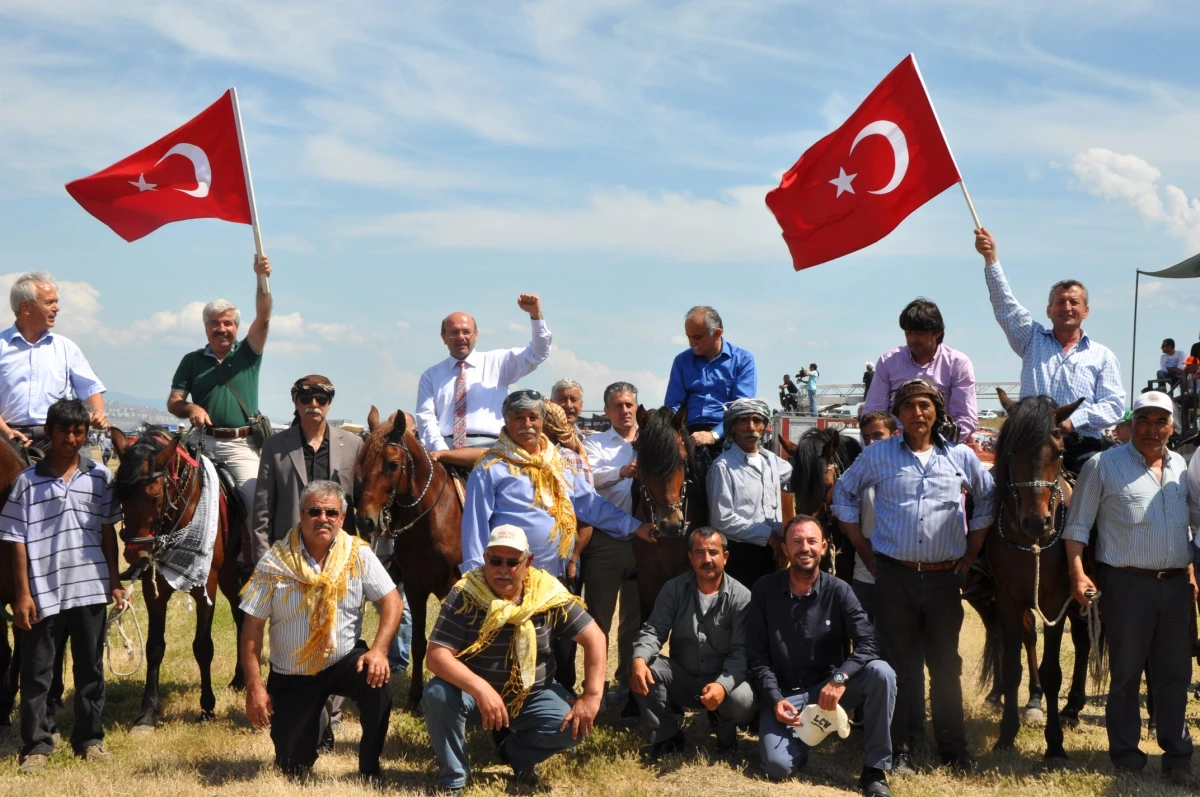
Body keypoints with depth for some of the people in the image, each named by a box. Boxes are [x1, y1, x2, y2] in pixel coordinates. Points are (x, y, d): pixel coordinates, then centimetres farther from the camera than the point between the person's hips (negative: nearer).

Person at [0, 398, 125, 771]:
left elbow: (108, 532, 8)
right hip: (44, 591, -2)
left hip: (90, 588, 2)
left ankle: (89, 738, 22)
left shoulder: (100, 477, 3)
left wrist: (115, 583, 5)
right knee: (36, 671, 4)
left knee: (90, 667, 10)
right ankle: (36, 744, 13)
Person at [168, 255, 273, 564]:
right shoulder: (193, 361, 14)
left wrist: (261, 278, -20)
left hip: (242, 445, -2)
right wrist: (191, 408, -14)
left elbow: (263, 317, -6)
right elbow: (173, 402, 10)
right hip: (204, 442, 2)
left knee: (257, 497, -18)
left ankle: (249, 560, -4)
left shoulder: (248, 353, 9)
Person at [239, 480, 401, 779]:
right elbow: (252, 627, -9)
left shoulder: (358, 554, -9)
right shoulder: (276, 562, -12)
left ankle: (370, 768, -9)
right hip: (292, 674, 0)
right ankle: (315, 717, 35)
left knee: (378, 684, -32)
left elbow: (391, 600, -9)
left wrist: (379, 650, -25)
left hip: (345, 659, 0)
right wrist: (255, 687, -13)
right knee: (293, 769, 0)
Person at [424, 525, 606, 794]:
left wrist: (592, 696, -21)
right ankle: (453, 777, -8)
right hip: (474, 693, -2)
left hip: (533, 696, 2)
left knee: (574, 726, -22)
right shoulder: (465, 596, -19)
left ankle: (516, 753, 9)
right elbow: (436, 656, -26)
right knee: (438, 694, -31)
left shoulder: (549, 595, -12)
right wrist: (480, 689, -41)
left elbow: (594, 638, -10)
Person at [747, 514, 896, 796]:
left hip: (828, 687, 1)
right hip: (783, 694, -1)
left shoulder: (839, 591, -6)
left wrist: (840, 677, -33)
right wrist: (774, 700, -16)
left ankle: (874, 771, -15)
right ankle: (802, 736, 14)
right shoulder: (764, 590, -3)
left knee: (881, 673, -28)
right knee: (778, 766, -26)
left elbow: (869, 643, -17)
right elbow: (757, 654, -3)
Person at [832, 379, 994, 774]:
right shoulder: (878, 454, 1)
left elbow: (987, 500, 17)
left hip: (945, 577, 1)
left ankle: (954, 750, 20)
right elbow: (844, 493, 10)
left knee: (946, 666, 9)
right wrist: (864, 550, 5)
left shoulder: (961, 457, 5)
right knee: (897, 665, 5)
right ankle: (897, 751, 14)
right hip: (895, 577, -1)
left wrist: (971, 553, 10)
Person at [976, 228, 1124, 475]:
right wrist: (991, 258, -6)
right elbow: (1005, 305, 6)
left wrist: (1074, 421, -11)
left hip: (1082, 449, 0)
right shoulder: (1032, 340, 17)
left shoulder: (1102, 356, 15)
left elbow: (1114, 404, 5)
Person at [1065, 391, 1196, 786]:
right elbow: (1078, 524, -4)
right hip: (1127, 585, -4)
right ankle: (1125, 751, 15)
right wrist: (1078, 573, -14)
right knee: (1126, 671, 4)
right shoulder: (1105, 465, -3)